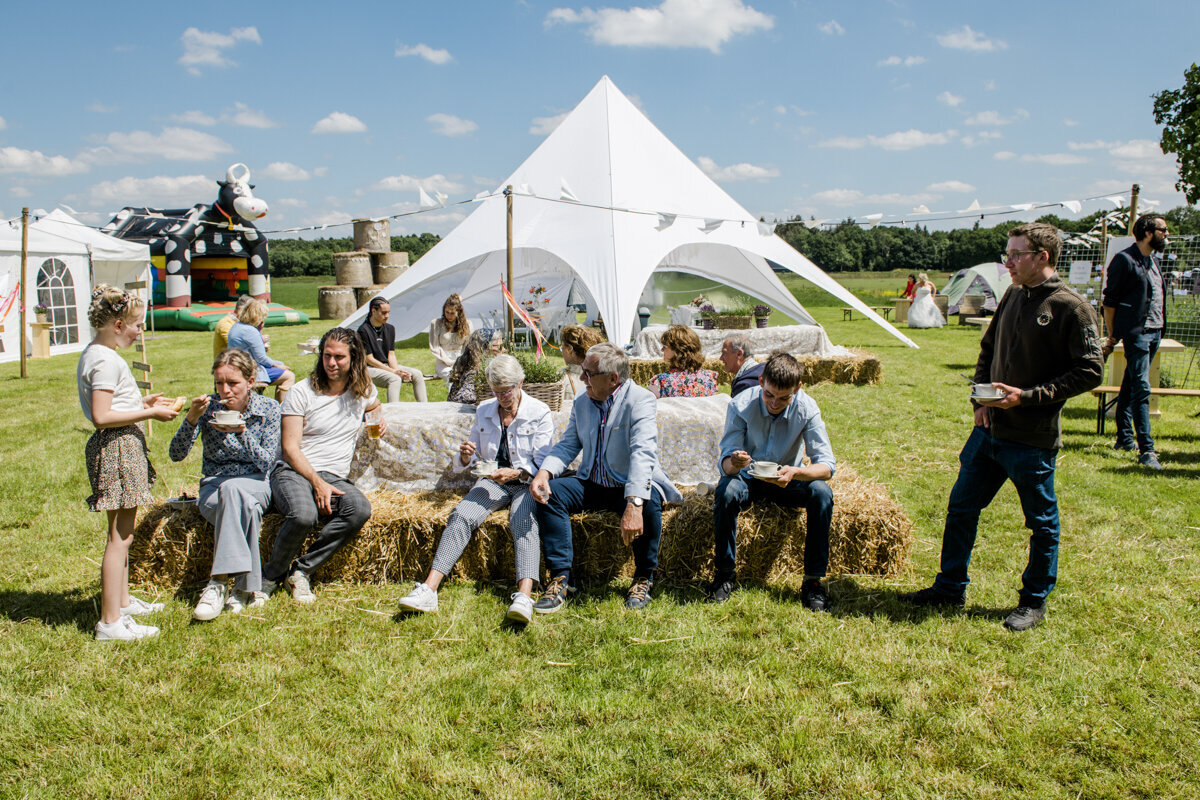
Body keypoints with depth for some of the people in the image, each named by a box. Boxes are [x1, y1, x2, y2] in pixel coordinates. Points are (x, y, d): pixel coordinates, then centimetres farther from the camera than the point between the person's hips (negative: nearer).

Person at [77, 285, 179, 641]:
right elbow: (102, 416, -23)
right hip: (118, 448, -11)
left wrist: (141, 402, 18)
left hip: (117, 447, 11)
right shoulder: (106, 360, -17)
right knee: (120, 536, -7)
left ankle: (123, 601, 34)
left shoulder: (93, 354, 15)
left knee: (122, 533, 21)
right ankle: (110, 621, -2)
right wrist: (149, 413, -16)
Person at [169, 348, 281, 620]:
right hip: (212, 488, 0)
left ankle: (218, 582, -33)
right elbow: (176, 455, -7)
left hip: (255, 485, 0)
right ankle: (247, 588, -32)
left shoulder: (268, 409, -3)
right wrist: (191, 419, -24)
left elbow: (266, 463, -9)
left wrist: (242, 432, -25)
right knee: (246, 507, -37)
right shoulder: (209, 406, -2)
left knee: (231, 488, -38)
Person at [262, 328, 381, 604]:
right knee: (304, 514, -38)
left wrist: (380, 421, 17)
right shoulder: (302, 392, 0)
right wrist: (317, 483, -18)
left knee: (360, 509, -31)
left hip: (335, 477, 4)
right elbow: (290, 448, -5)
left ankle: (302, 569, -16)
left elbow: (375, 407, 41)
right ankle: (272, 573, -8)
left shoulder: (363, 390, 13)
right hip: (293, 472, -3)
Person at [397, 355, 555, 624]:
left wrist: (516, 472, -23)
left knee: (523, 519, -35)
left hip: (527, 483, -3)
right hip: (493, 481, 3)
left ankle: (524, 596, -53)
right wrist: (466, 456, -7)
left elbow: (541, 463, -5)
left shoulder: (540, 412, 1)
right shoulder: (484, 410, 14)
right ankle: (429, 589, -35)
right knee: (462, 514, -26)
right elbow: (468, 461, 18)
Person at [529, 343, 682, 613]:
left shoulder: (639, 400, -16)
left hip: (630, 486, -5)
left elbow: (643, 454, -29)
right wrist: (544, 472, -18)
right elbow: (568, 445, 5)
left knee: (649, 504, -36)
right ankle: (560, 578, -15)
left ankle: (643, 579, -11)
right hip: (592, 485, 5)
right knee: (550, 493, -19)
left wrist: (634, 505, -43)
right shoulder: (582, 404, 8)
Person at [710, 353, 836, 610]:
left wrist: (795, 472, -42)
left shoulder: (807, 408, -18)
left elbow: (827, 465, -21)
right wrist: (733, 463, -44)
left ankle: (813, 580, -17)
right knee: (725, 491, -34)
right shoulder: (741, 405, -19)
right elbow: (725, 460, -18)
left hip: (787, 480, 1)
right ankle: (725, 572, -15)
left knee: (822, 492, -29)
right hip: (748, 478, -1)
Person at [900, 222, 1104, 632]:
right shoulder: (1012, 297, 9)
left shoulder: (1072, 308, -13)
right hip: (989, 429, 7)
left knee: (1041, 521, 9)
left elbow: (1089, 371, -14)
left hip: (1034, 439, -7)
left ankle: (1034, 601, 25)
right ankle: (950, 587, 26)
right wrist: (980, 399, 6)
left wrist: (1027, 397, -19)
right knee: (961, 507, 12)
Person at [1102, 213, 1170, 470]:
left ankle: (1124, 438, 22)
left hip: (1155, 331, 8)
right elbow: (1110, 301, -8)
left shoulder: (1154, 261, 16)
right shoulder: (1125, 260, -9)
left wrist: (1160, 327, 15)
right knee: (1141, 389, -12)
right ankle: (1146, 449, -14)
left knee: (1130, 386, 14)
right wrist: (1111, 336, -7)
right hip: (1136, 332, -8)